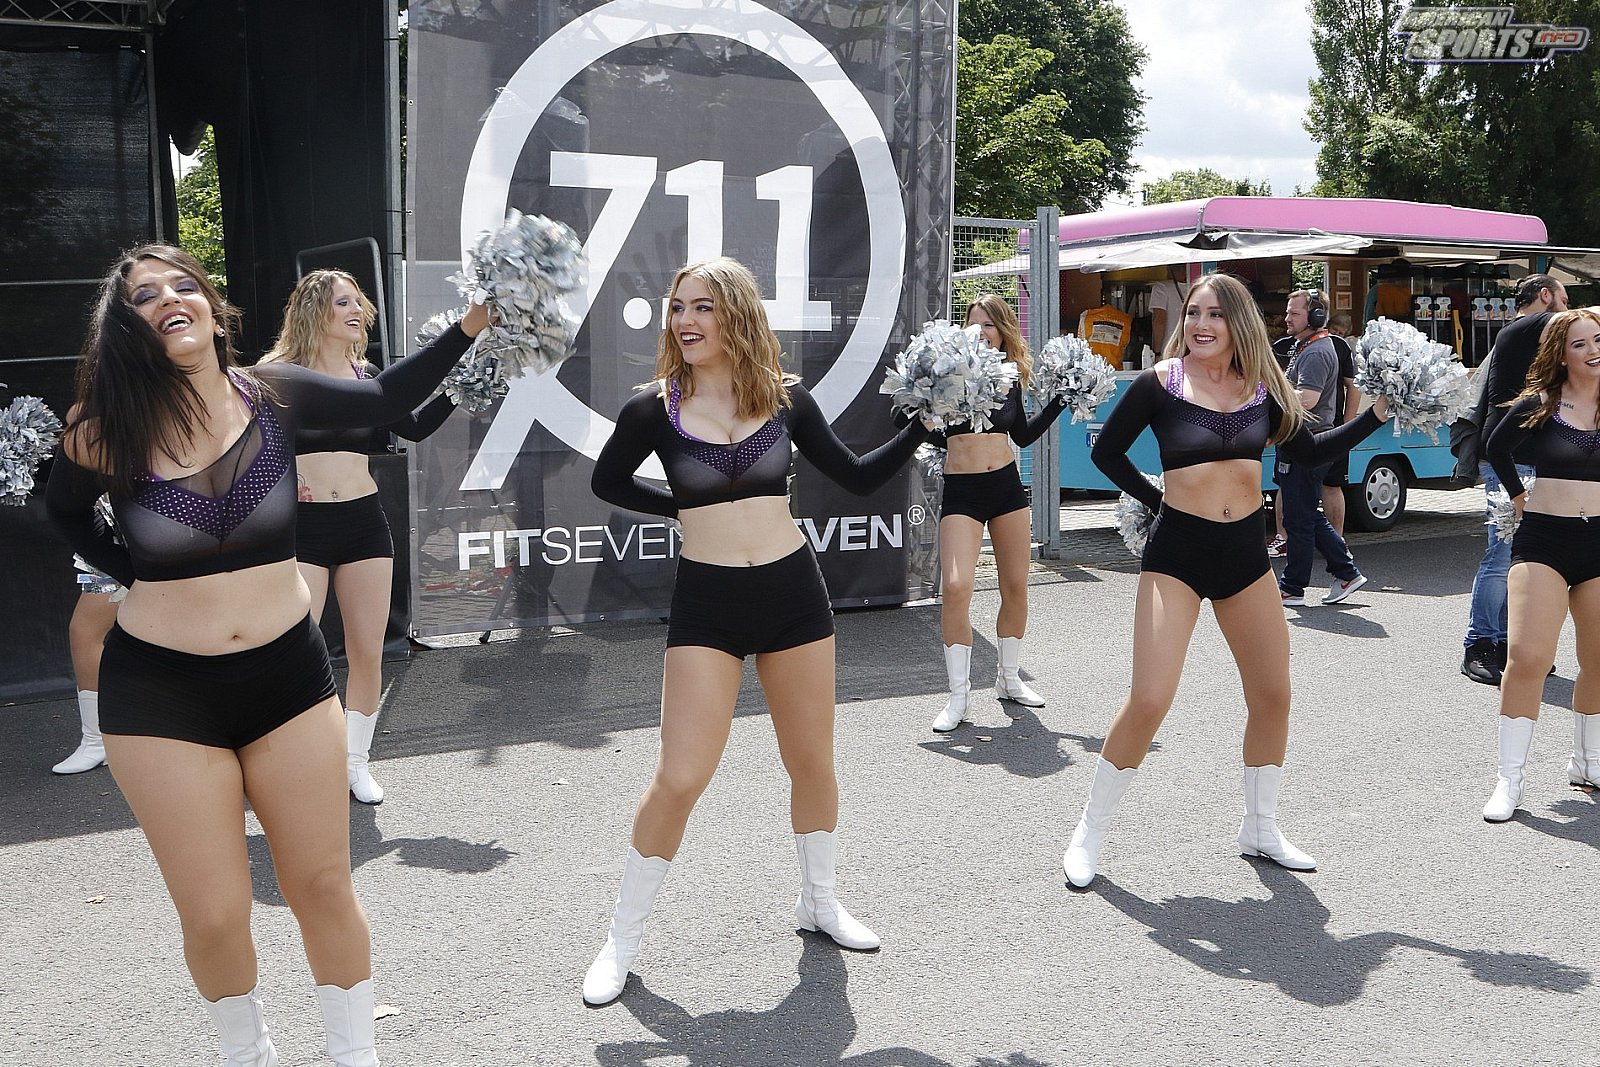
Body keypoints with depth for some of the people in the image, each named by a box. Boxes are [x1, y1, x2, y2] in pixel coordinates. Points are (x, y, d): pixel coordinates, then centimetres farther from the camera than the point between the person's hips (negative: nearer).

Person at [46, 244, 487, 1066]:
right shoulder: (106, 437, -10)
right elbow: (64, 512, 11)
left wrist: (471, 326, -6)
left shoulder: (272, 396, -7)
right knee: (214, 916, 6)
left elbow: (387, 401, 3)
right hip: (160, 692, -1)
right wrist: (132, 573, 0)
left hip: (287, 673, 2)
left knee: (323, 888, 9)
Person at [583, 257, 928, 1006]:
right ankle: (622, 940, 12)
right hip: (706, 604, -2)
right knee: (680, 779, -6)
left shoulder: (785, 399, -2)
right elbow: (608, 482, 10)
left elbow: (857, 477, 6)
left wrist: (923, 425, -2)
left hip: (792, 590, 3)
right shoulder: (655, 408, -7)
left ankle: (818, 901, 38)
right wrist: (685, 506, 2)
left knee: (812, 762, 14)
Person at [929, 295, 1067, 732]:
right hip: (961, 491, -4)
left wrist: (1060, 400, 14)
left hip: (1007, 486, 4)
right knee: (956, 587, -17)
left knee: (1016, 589, 10)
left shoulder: (1011, 377, 6)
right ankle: (959, 695, -5)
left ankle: (1009, 679, 29)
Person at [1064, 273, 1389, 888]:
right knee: (1149, 700, -12)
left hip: (1245, 550, 5)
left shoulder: (1263, 388, 3)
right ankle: (1090, 833, 5)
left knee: (1273, 696, 10)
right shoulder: (1162, 381, -7)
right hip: (1177, 549, -5)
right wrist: (1157, 500, 1)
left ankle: (1261, 830, 29)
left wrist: (1376, 414, 7)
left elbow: (1310, 452, 13)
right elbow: (1106, 452, 1)